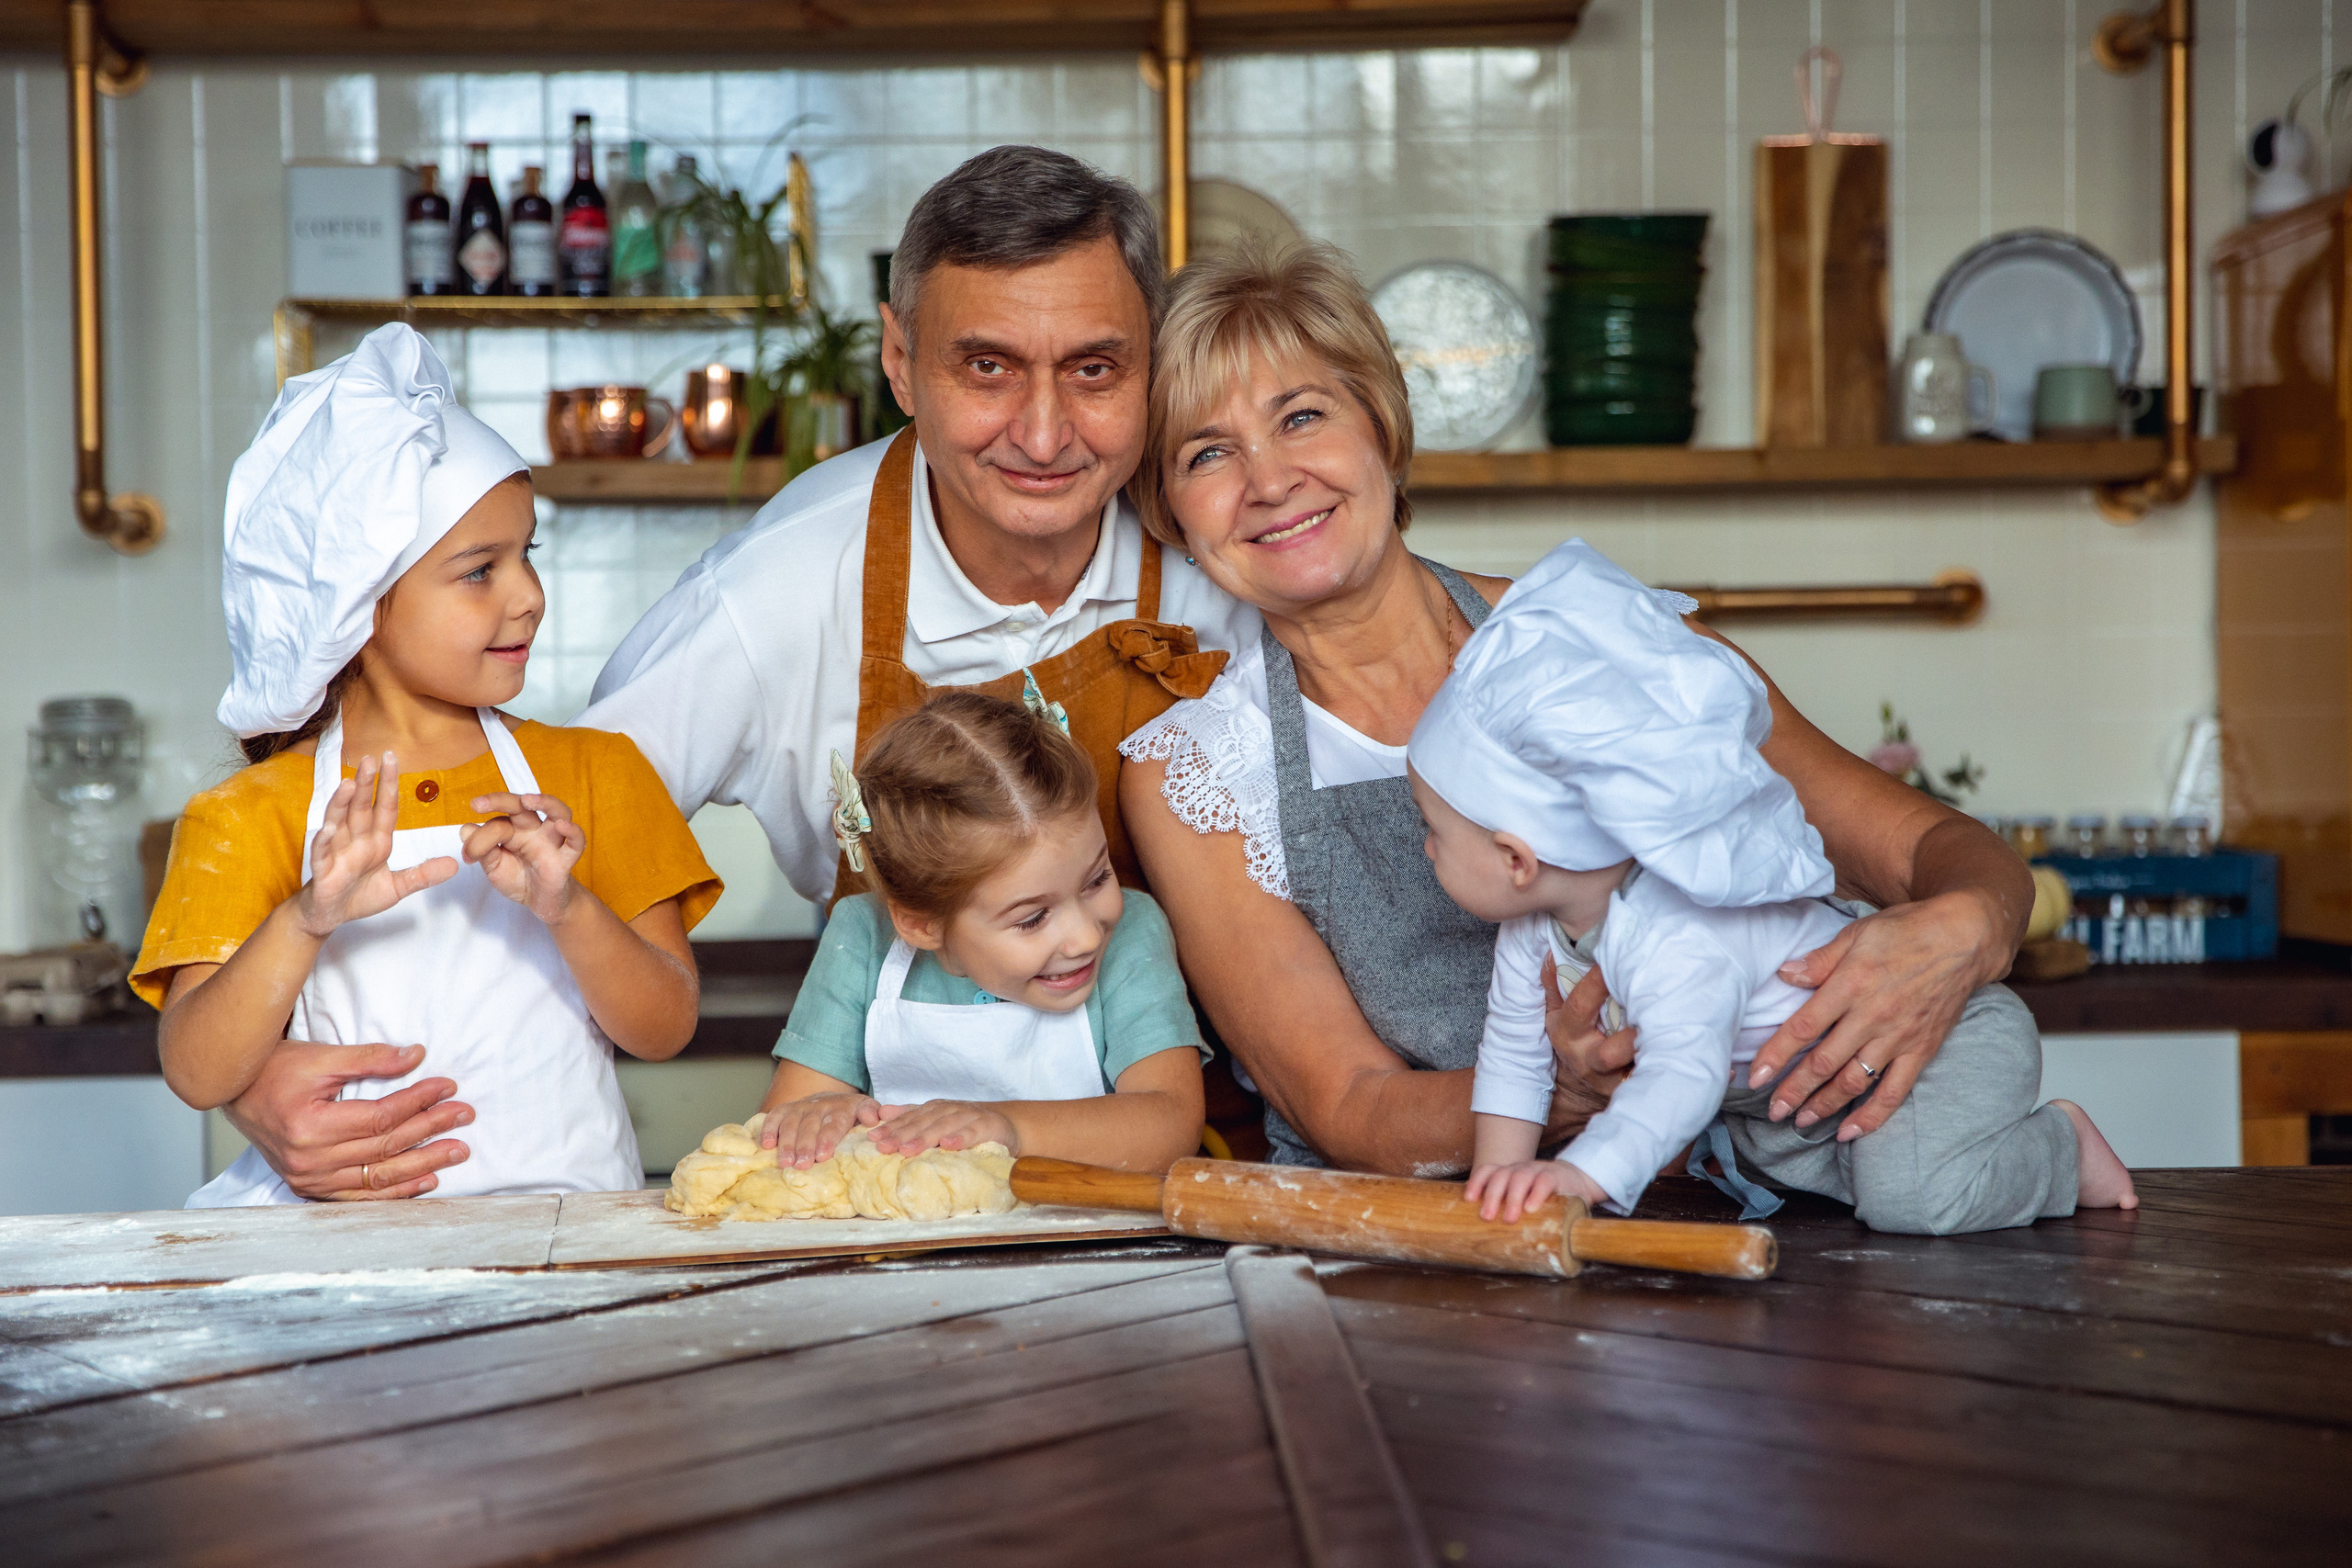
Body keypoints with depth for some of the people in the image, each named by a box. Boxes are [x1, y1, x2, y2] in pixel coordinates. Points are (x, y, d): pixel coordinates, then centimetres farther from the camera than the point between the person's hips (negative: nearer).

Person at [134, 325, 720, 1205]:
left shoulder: (591, 775, 12)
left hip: (563, 1199, 0)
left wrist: (567, 907, -15)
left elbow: (664, 1030, 4)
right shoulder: (250, 818, 6)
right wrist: (304, 922, -20)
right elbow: (197, 1076, -5)